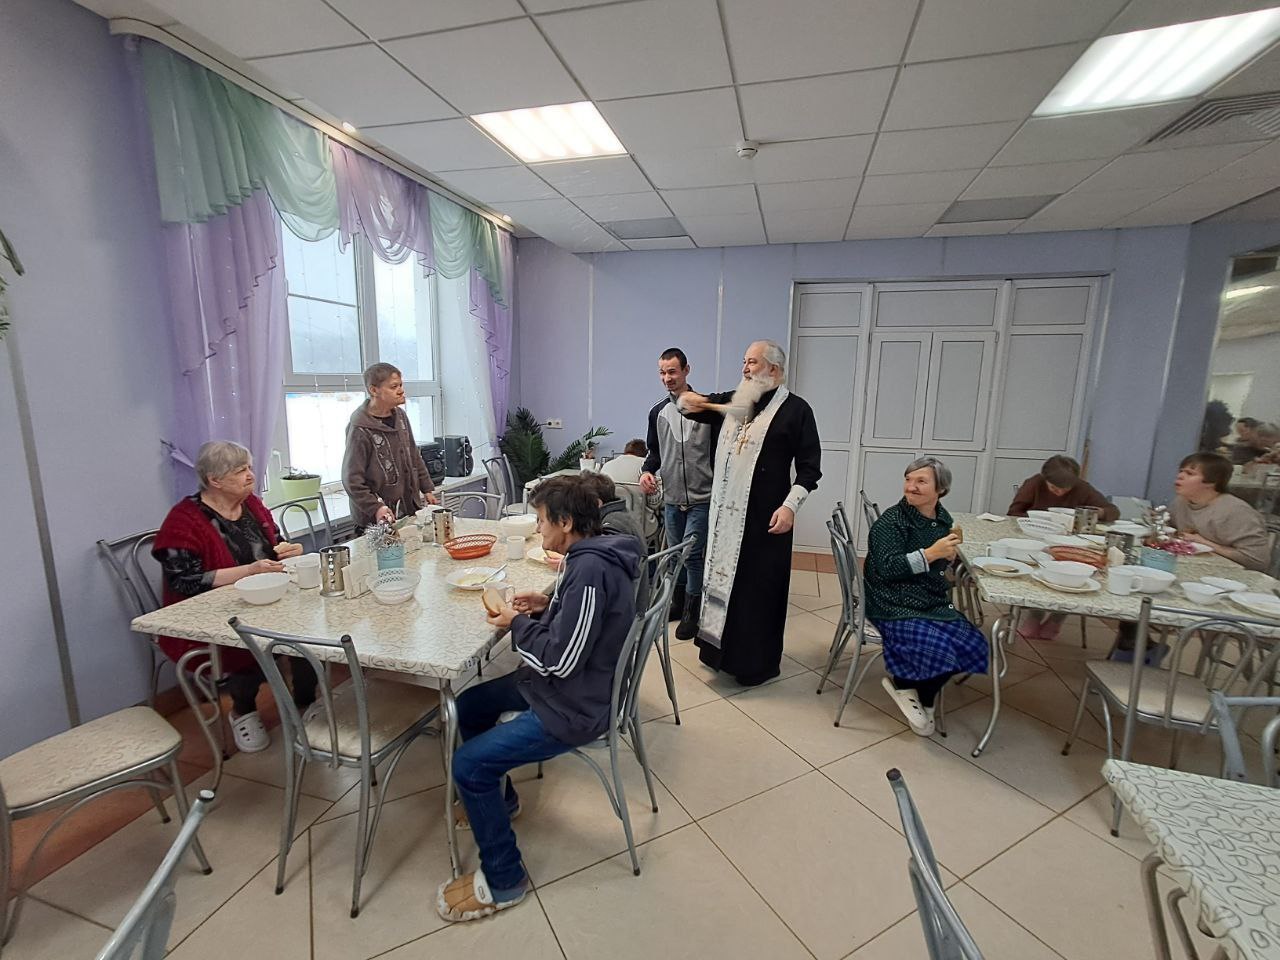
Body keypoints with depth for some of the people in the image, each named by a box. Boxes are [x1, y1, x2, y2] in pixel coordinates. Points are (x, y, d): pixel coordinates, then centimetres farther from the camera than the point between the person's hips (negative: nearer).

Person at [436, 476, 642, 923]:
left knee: (468, 765, -11)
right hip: (562, 684, 11)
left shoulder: (590, 571, -30)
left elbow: (560, 659, -28)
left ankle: (503, 881, 11)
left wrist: (517, 623, -13)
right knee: (468, 705, 19)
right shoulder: (591, 555, 1)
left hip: (574, 707, -10)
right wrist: (546, 605, 0)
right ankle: (498, 797, 40)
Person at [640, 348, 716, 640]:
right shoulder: (657, 412, 7)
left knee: (692, 554, -6)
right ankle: (678, 602, 33)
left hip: (702, 498, -5)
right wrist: (648, 471, -4)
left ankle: (692, 613, 11)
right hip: (671, 498, 5)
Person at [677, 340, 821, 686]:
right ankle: (722, 649, 31)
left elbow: (810, 466, -7)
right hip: (725, 513, 6)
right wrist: (687, 401, -4)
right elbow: (694, 406, 20)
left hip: (764, 516, -6)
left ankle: (759, 662, 17)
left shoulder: (795, 409, -5)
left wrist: (790, 505, -17)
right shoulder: (733, 401, 11)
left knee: (759, 589, 2)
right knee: (723, 580, 14)